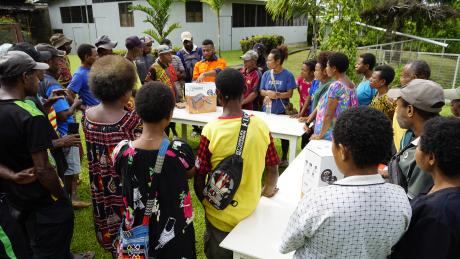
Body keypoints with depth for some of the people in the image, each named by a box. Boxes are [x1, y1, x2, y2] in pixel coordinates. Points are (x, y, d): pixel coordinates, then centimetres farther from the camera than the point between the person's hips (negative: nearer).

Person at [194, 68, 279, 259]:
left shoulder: (211, 130, -22)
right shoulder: (261, 126, -13)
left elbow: (199, 179, -15)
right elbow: (273, 170, -2)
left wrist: (205, 202, 6)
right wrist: (268, 190, 19)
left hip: (221, 214, -3)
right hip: (251, 211, 3)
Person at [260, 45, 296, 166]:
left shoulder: (288, 75, -10)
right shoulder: (266, 74, 1)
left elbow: (289, 94, -11)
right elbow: (261, 91, 3)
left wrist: (277, 95, -23)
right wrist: (268, 93, -18)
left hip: (282, 111, -3)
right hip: (267, 110, 3)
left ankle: (284, 158, 29)